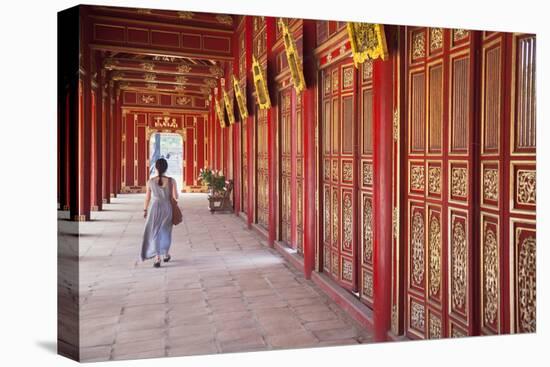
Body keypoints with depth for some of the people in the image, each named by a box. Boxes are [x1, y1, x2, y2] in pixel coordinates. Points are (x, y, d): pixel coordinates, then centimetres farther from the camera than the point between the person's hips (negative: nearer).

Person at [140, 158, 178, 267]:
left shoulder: (150, 181, -6)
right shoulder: (171, 181, -10)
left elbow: (147, 197, 1)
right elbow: (175, 197, -11)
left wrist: (145, 210, 14)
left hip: (154, 208, -1)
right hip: (167, 208, 1)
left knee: (154, 232, 6)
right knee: (165, 231, 21)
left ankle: (157, 258, -5)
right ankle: (166, 254, 35)